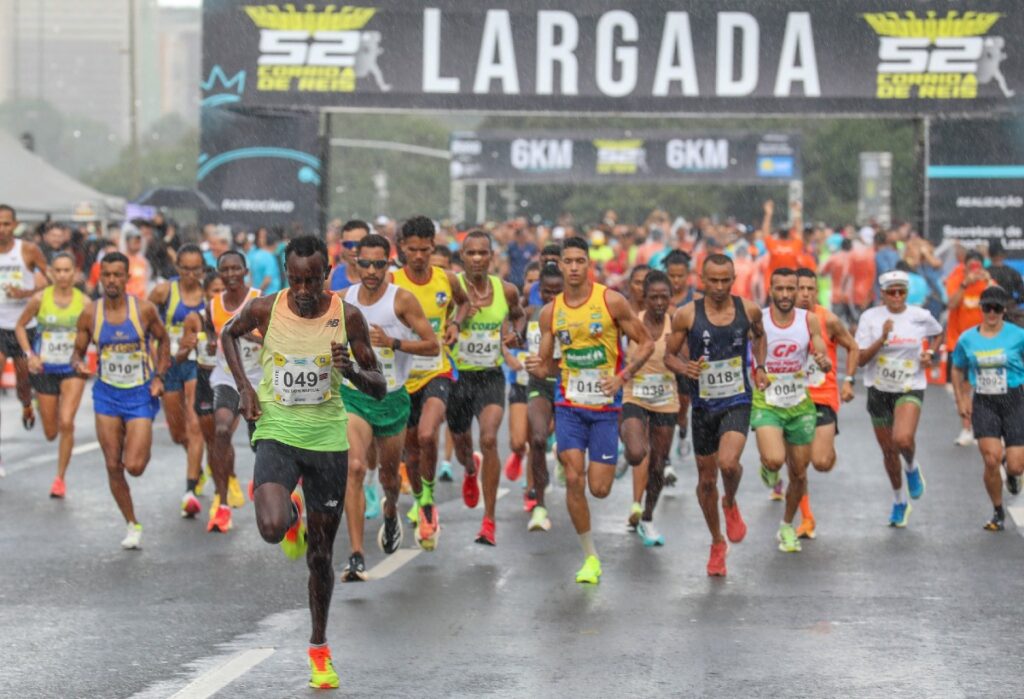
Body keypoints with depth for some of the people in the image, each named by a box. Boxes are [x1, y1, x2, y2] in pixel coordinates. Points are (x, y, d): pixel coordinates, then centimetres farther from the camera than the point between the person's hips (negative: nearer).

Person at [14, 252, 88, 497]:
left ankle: (60, 478, -3)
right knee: (50, 433, 6)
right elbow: (20, 326, 6)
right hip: (45, 369, 1)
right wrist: (29, 354, -7)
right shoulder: (40, 299, -7)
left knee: (66, 423, -17)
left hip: (73, 369, -1)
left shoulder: (84, 302, -7)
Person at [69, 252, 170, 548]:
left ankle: (143, 449, 27)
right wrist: (78, 364, -17)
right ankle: (132, 526, 18)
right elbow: (78, 351, 6)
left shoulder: (144, 309, -10)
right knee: (113, 466, 1)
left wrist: (159, 376, -3)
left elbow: (163, 339, 7)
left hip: (140, 394, -2)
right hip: (107, 394, 2)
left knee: (134, 466, -12)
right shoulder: (90, 315, -5)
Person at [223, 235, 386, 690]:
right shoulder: (265, 310, -7)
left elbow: (379, 389, -1)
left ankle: (319, 648, 28)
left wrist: (352, 372, -24)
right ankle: (292, 515, 14)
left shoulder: (347, 316, -7)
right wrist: (244, 387, 2)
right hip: (276, 434, -1)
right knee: (271, 528, -27)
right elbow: (228, 334, 16)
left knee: (320, 555, 8)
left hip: (328, 440, 1)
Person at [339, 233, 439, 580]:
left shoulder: (402, 300, -11)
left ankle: (391, 512, 57)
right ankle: (356, 556, -22)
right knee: (355, 467, -19)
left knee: (389, 469, 19)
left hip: (392, 398, 0)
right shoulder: (344, 299, -1)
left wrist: (392, 342, -24)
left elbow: (433, 345, -13)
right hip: (353, 396, 0)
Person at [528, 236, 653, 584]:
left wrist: (622, 377, -16)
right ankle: (590, 557, 4)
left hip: (605, 404, -2)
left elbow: (646, 343, -3)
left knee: (599, 489, -2)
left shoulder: (611, 301, -7)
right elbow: (545, 365, 9)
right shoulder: (551, 312, 2)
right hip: (569, 404, 2)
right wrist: (536, 368, -15)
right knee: (573, 480, -10)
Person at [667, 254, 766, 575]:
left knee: (728, 462, -27)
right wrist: (684, 368, -19)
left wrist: (760, 367, 7)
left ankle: (731, 504, 8)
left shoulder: (748, 310, -2)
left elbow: (759, 335, 21)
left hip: (738, 402, -1)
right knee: (706, 479, 10)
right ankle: (717, 543, 32)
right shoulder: (687, 315, -8)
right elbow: (669, 354, 2)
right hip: (703, 404, 1)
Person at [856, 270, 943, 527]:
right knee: (889, 451, 12)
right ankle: (899, 502, 35)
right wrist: (882, 338, -25)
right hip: (879, 391, 2)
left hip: (910, 388, -2)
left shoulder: (920, 316, -5)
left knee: (903, 439, -28)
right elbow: (860, 359, -12)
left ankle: (912, 467, 8)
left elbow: (938, 333, 18)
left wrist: (930, 354, 0)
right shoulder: (870, 317, -8)